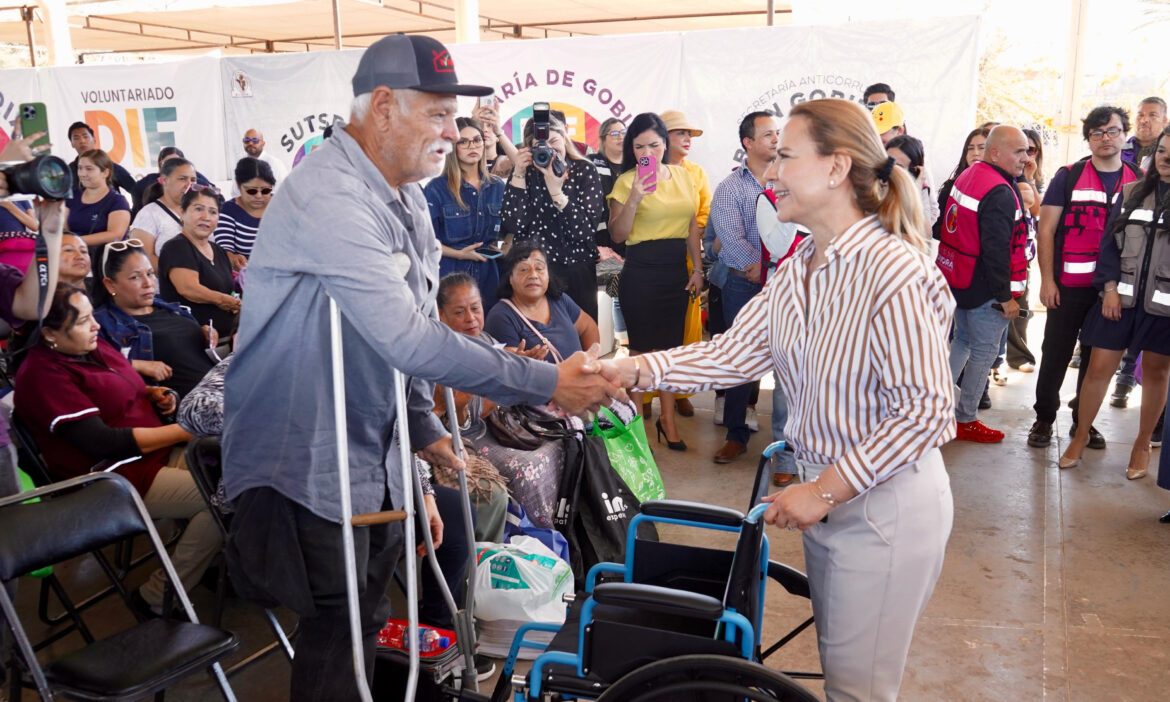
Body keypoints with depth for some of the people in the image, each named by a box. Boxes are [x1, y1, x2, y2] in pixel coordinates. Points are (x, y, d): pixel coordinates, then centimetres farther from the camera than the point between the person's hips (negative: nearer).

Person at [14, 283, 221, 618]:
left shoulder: (93, 347, 10)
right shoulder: (42, 374, -15)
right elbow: (102, 442, -22)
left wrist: (154, 395, 5)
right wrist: (184, 430, -22)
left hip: (158, 453, 9)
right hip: (119, 479, -9)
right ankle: (157, 597, -9)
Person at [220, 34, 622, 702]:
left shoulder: (405, 199, 8)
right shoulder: (329, 197, -25)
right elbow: (407, 339, -33)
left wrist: (424, 425, 11)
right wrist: (547, 383, -29)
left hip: (374, 452, 9)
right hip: (309, 464, -9)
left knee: (368, 621, 19)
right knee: (338, 635, 4)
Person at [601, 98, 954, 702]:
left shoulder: (894, 272, -23)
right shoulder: (797, 271, 3)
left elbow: (925, 411, -24)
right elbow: (735, 353, -2)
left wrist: (823, 491, -21)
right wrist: (628, 371, -13)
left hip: (888, 504, -8)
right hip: (826, 495, 8)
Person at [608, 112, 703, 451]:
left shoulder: (682, 175, 8)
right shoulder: (627, 181, -6)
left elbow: (692, 225, 13)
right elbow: (618, 235, -10)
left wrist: (697, 269, 8)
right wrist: (634, 198, -22)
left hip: (676, 270, 5)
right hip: (641, 271, -4)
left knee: (671, 346, 11)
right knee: (642, 348, 1)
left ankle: (668, 419, 23)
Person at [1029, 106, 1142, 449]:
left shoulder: (1140, 181, 7)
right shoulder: (1069, 177, -1)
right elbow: (1046, 230, -2)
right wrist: (1047, 279, -8)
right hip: (1068, 286, -2)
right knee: (1056, 355, 4)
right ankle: (1044, 418, 18)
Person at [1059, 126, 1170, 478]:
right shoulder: (1131, 192, 6)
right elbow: (1110, 242, 5)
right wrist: (1110, 287, -5)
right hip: (1121, 298, 1)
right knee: (1099, 368, 2)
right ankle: (1080, 436, 18)